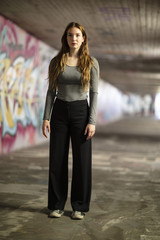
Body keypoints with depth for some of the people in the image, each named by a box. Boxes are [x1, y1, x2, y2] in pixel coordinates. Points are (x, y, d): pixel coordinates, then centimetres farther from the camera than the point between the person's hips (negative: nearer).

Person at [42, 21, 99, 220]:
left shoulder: (91, 63, -1)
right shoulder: (56, 62, 3)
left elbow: (94, 93, -2)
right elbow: (51, 91, 6)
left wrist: (92, 121, -10)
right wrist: (46, 117, -3)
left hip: (81, 112, -1)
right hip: (59, 112, 2)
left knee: (82, 160, -1)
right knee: (57, 159, 2)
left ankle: (79, 207, 11)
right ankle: (57, 205, 15)